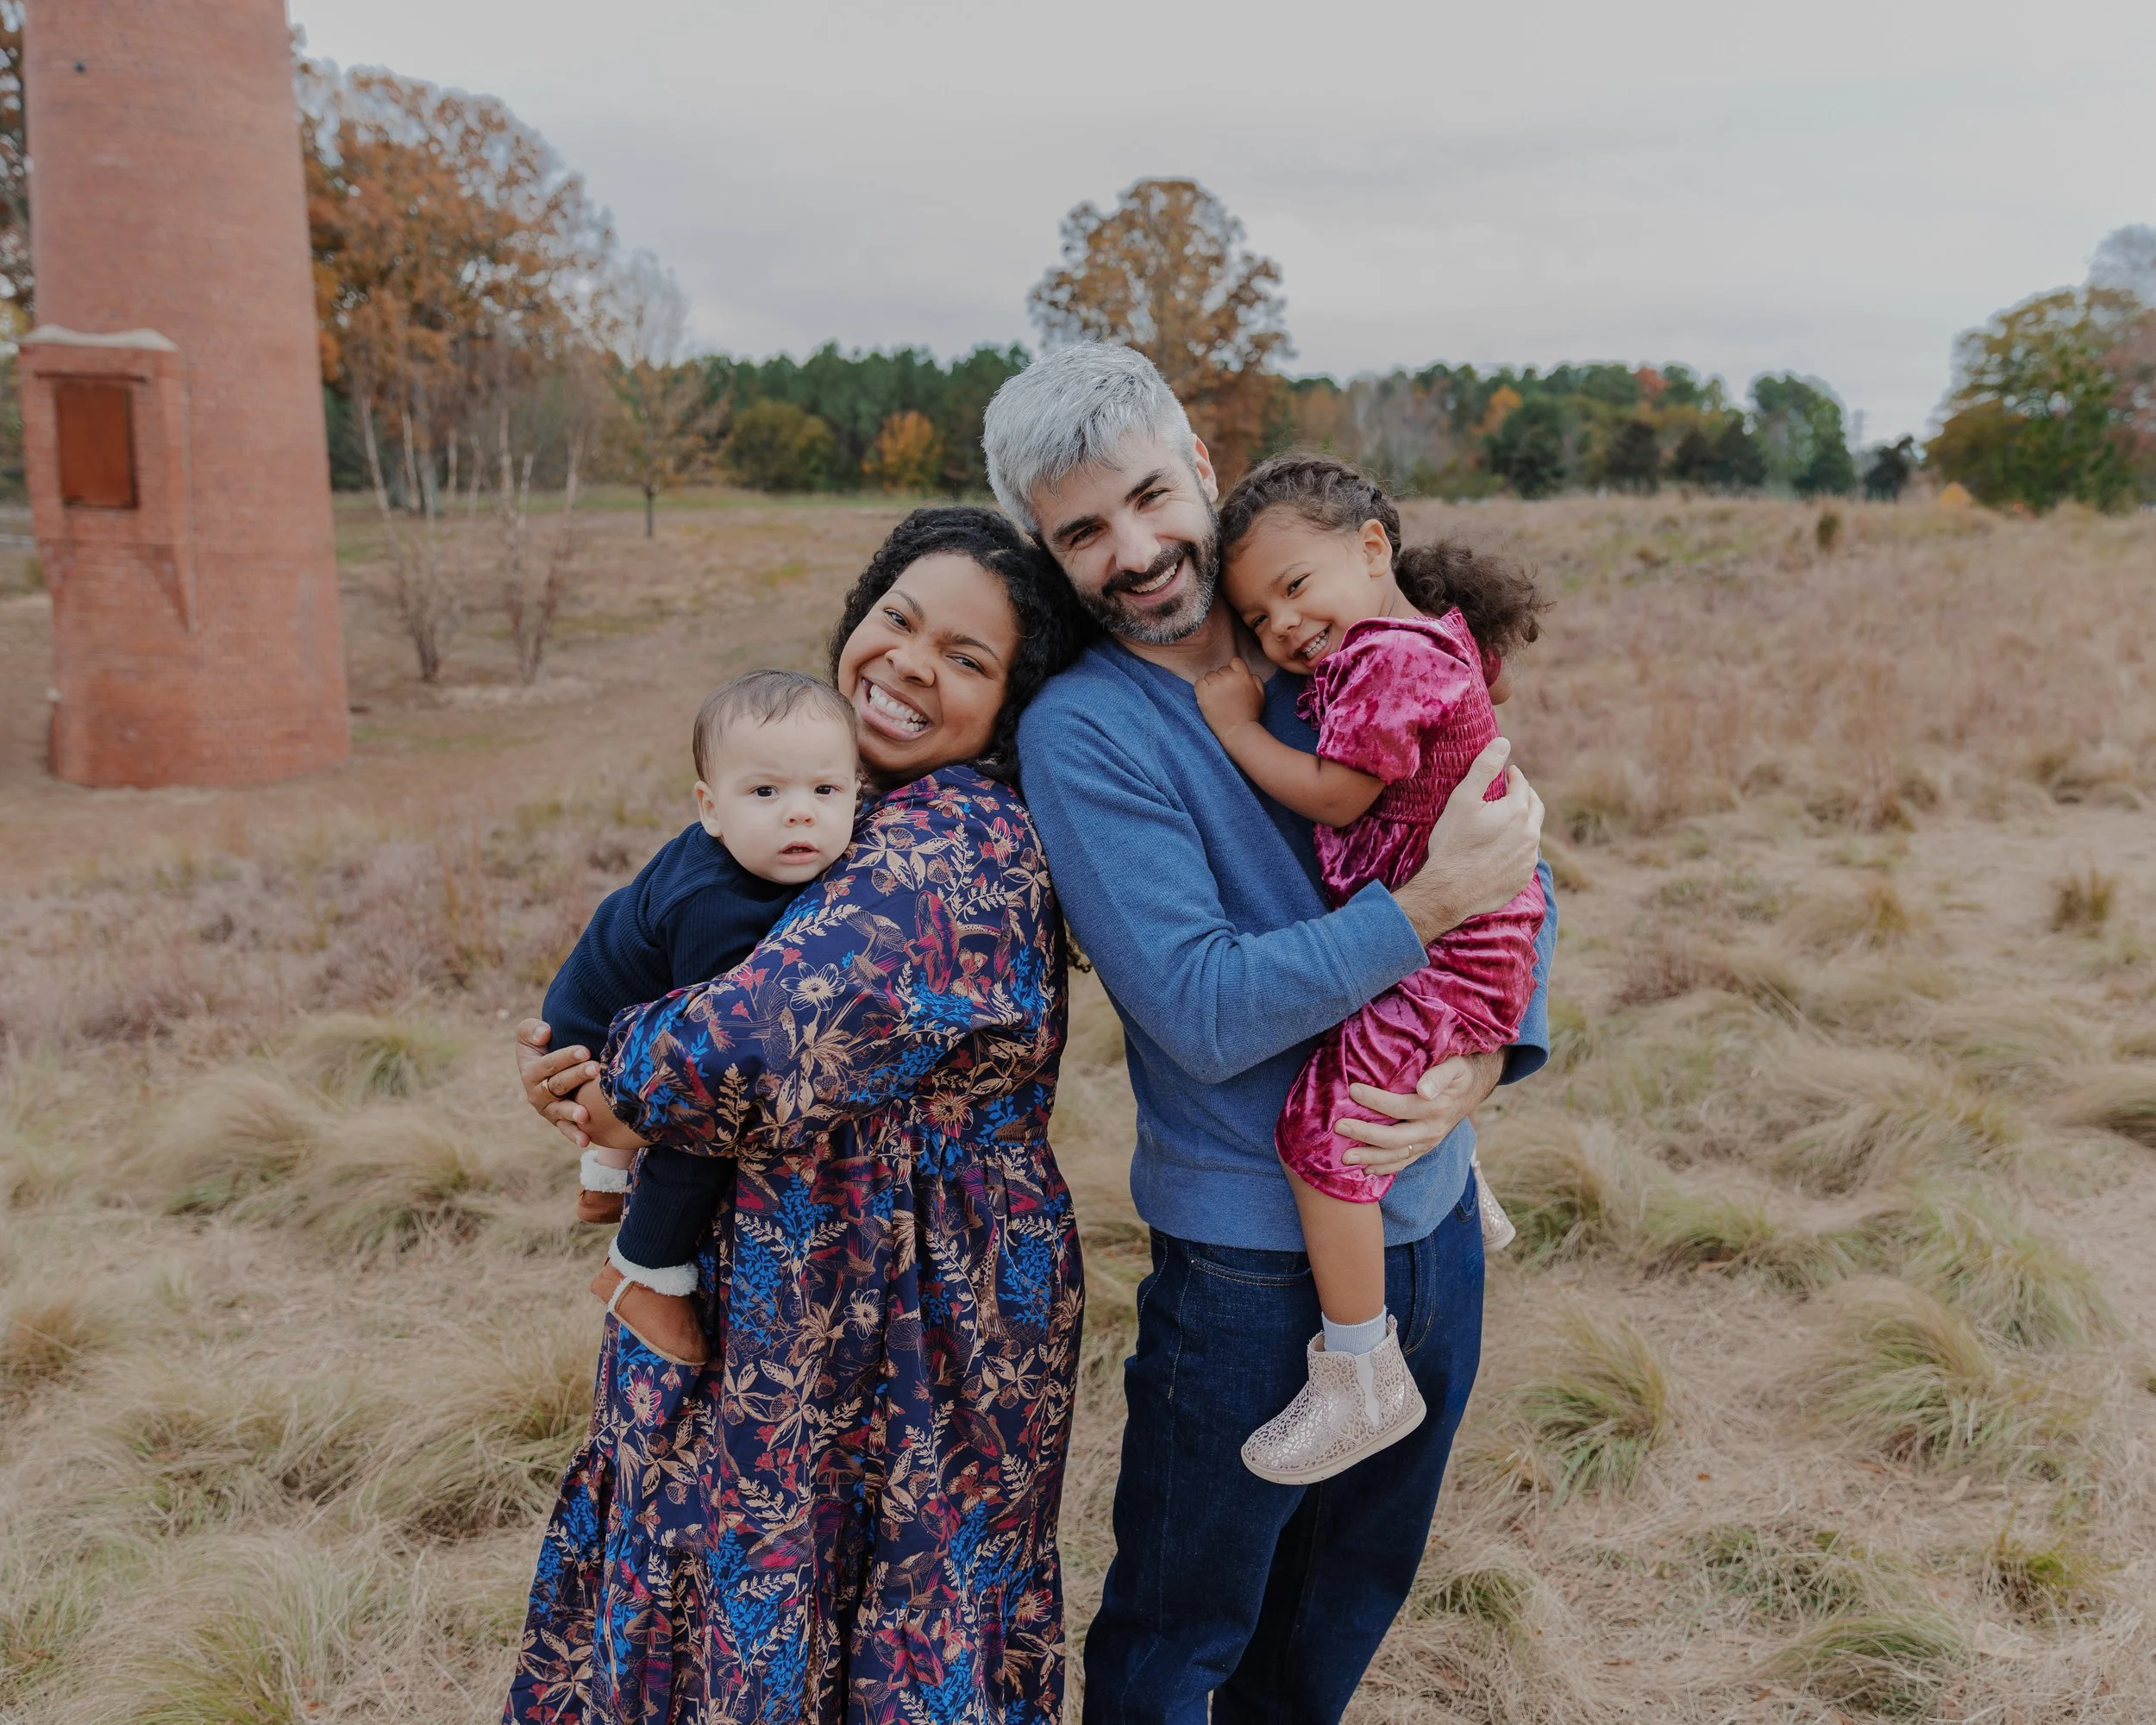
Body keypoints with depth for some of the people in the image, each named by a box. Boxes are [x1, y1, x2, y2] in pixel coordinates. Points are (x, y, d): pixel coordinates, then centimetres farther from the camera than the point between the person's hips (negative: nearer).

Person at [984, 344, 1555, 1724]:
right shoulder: (1080, 731, -16)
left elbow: (1516, 872, 2)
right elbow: (1205, 1012, -23)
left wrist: (1486, 1054, -15)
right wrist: (1435, 902, -27)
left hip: (1433, 1214, 5)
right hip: (1256, 1257, -5)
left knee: (1351, 1604, 26)